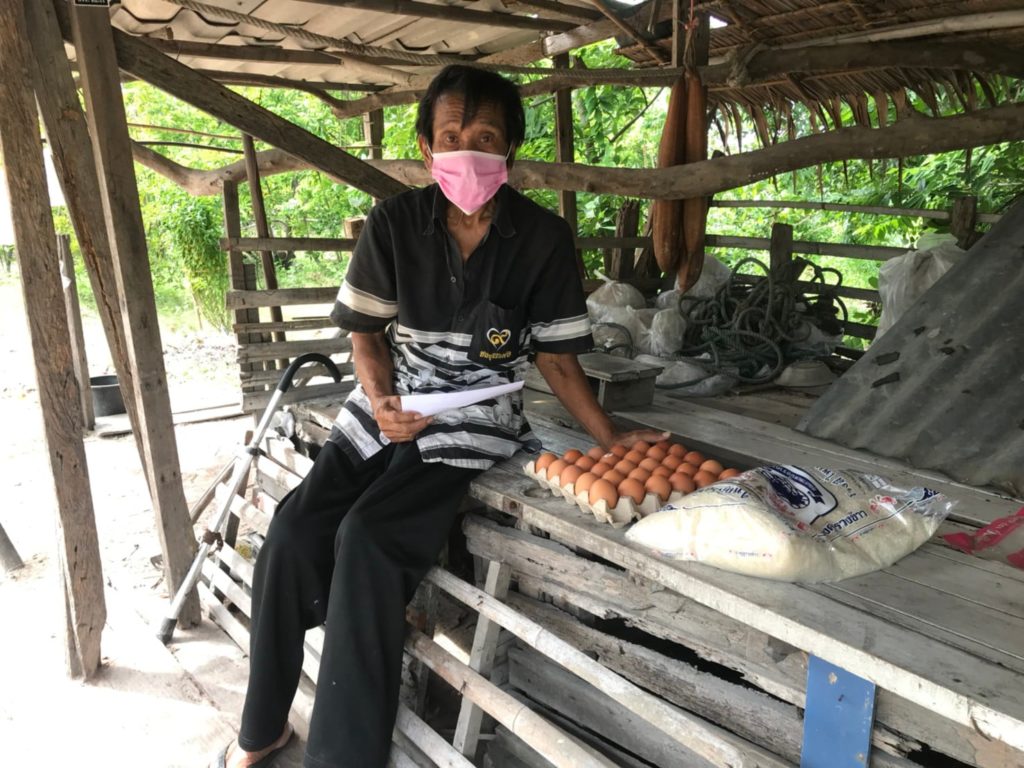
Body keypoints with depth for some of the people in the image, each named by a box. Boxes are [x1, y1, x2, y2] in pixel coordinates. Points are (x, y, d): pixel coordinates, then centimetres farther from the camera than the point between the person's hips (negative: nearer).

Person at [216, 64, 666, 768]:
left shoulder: (544, 238, -7)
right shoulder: (395, 223, -3)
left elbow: (556, 357, 0)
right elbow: (367, 332, 5)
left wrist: (608, 436, -6)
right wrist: (381, 401, -14)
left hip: (476, 419, -3)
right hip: (391, 405, 3)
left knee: (369, 537, -27)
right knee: (294, 530, -15)